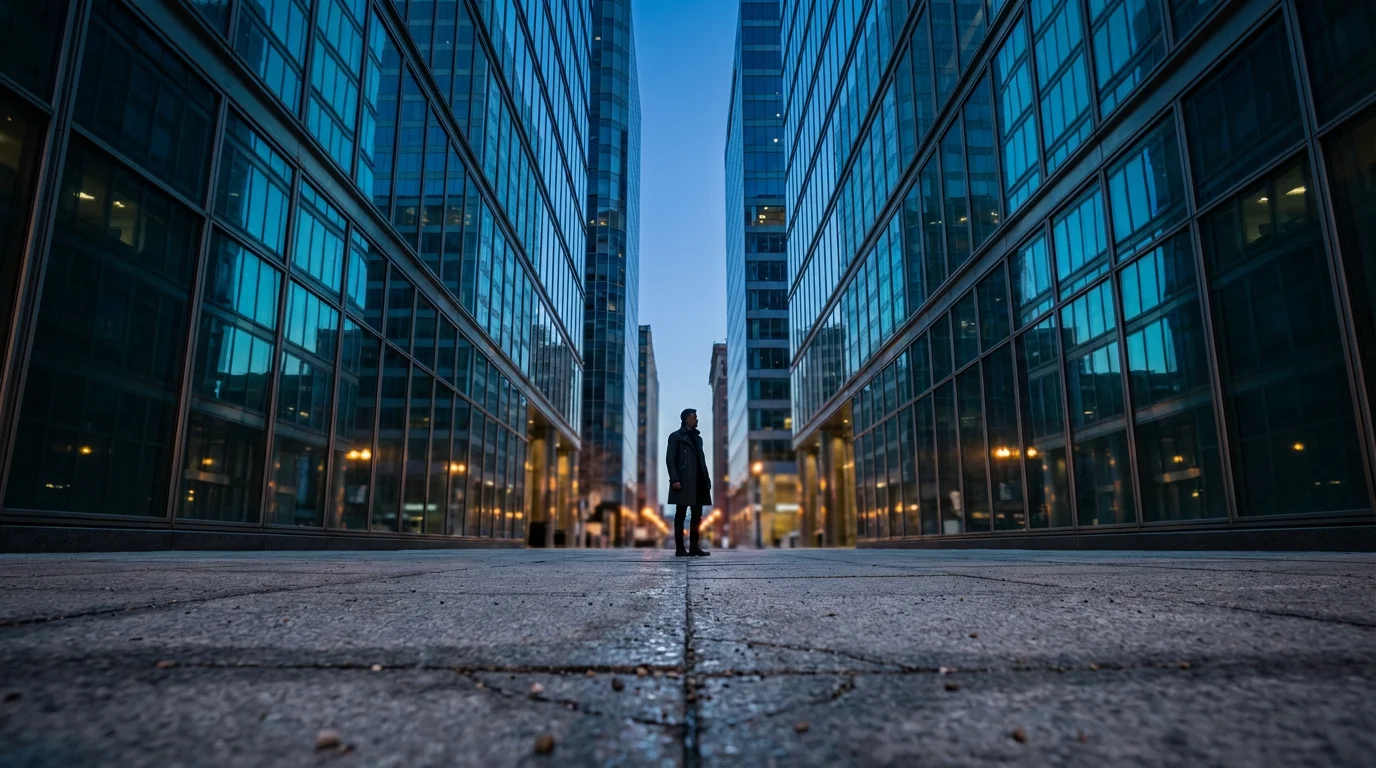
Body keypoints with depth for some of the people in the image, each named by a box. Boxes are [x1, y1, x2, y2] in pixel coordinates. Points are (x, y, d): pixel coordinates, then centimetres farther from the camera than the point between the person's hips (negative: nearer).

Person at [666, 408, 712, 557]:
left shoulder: (697, 437, 20)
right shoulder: (676, 437, 0)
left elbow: (701, 460, 18)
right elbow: (670, 459, -7)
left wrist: (707, 480, 10)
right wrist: (674, 479, -17)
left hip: (698, 483, 7)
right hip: (683, 483, -7)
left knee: (697, 516, 6)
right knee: (680, 516, -1)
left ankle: (694, 547, 13)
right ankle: (680, 549, 2)